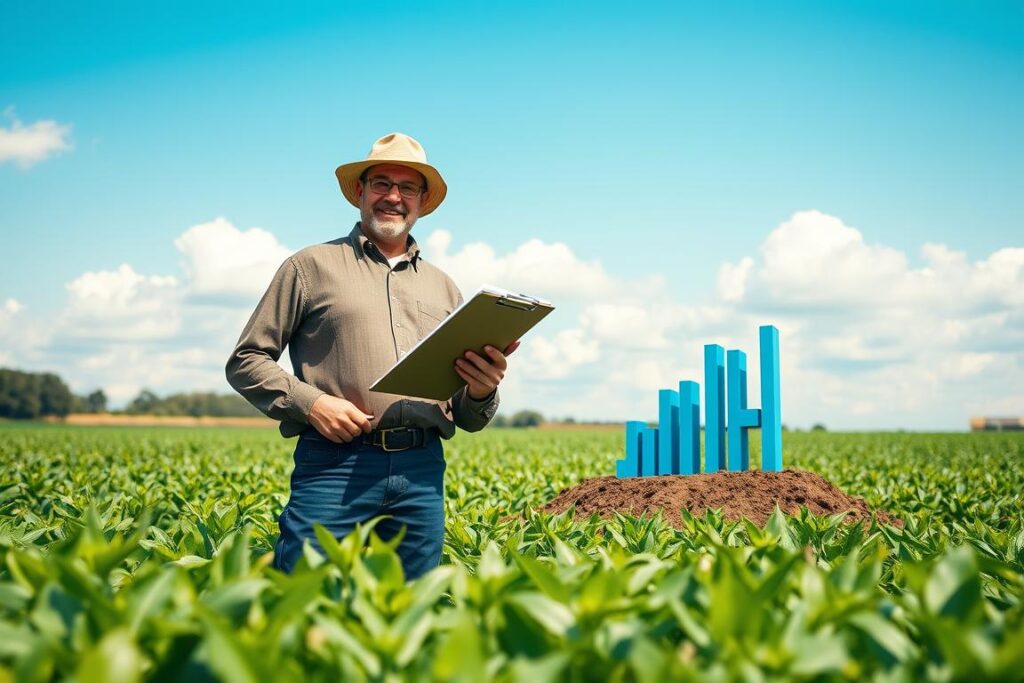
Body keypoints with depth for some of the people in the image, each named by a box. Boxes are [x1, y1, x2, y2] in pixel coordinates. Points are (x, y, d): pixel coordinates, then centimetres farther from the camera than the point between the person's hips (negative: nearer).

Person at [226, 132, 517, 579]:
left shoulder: (444, 288, 21)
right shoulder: (313, 266, 10)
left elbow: (469, 421, 20)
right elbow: (245, 361, 7)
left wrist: (482, 392, -3)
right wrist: (309, 402, -9)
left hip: (422, 473, 4)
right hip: (335, 462, -3)